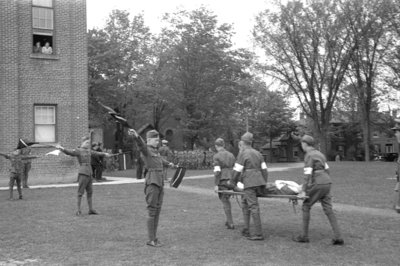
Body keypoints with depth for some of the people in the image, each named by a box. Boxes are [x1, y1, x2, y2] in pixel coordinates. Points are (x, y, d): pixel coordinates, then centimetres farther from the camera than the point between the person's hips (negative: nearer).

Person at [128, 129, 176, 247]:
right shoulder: (145, 149, -8)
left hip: (160, 183, 9)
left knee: (157, 211, 9)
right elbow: (140, 143, -32)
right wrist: (135, 135, -56)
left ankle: (154, 237, 16)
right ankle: (151, 239, 1)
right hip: (152, 183, -9)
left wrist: (168, 163, 62)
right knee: (152, 211, -6)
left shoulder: (155, 150, 18)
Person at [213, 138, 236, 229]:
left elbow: (217, 171, -14)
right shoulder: (231, 155, 11)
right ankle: (228, 221, 23)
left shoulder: (216, 156, -7)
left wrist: (216, 185, -12)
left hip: (222, 182, -5)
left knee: (225, 202, 3)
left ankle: (231, 223, 3)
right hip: (231, 181, 5)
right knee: (226, 200, 20)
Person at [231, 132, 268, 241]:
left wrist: (234, 182, 12)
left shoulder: (242, 154, -4)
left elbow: (237, 171, -5)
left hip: (249, 183, -8)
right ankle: (246, 230, 19)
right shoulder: (257, 153, 18)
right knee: (245, 203, 19)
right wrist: (264, 184, 19)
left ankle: (259, 234, -9)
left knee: (253, 207, -7)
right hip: (259, 182, 8)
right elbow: (264, 169, 15)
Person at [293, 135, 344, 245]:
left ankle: (304, 236, 9)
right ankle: (338, 237, -3)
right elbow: (327, 169, 20)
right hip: (327, 183, 8)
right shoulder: (319, 153, 18)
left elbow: (308, 174, -15)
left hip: (318, 185, -8)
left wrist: (304, 190, -13)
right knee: (328, 209, 5)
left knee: (306, 207, 5)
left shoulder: (309, 156, -10)